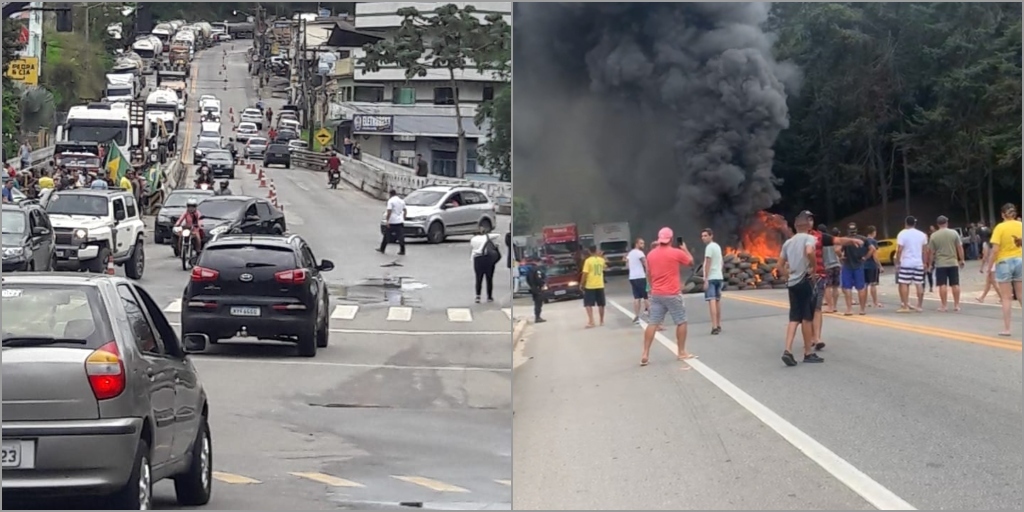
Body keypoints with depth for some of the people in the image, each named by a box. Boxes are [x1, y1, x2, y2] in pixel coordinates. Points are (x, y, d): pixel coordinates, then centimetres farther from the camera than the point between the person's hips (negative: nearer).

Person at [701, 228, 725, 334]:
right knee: (717, 300, 17)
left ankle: (715, 327, -22)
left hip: (711, 278, -9)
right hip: (719, 277, 9)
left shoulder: (709, 247, -11)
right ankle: (718, 326, 25)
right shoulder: (717, 246, 16)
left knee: (711, 301, -13)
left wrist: (706, 279, -17)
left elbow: (708, 263, -16)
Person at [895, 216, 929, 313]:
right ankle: (919, 306, 11)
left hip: (906, 263, -5)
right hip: (918, 263, 5)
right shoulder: (922, 234, 8)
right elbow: (925, 250, 10)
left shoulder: (902, 234, -7)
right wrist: (925, 263, 17)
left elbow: (899, 250, -13)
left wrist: (897, 262, -6)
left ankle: (905, 306, -7)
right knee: (919, 284, 8)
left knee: (904, 284, -2)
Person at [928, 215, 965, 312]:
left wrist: (931, 264, 9)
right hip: (953, 263, 2)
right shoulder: (954, 233, -1)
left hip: (940, 264, -1)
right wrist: (962, 260, 10)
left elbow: (931, 251, -1)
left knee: (943, 285, 0)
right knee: (955, 284, 7)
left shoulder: (934, 236, -3)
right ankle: (956, 305, 8)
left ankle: (944, 306, 0)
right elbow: (960, 248, 1)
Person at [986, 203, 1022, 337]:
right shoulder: (1020, 226, 1)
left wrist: (989, 264, -5)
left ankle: (1007, 328, 3)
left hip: (1004, 262, -3)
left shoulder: (1000, 227, -9)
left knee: (1006, 298, 2)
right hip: (1019, 260, 3)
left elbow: (995, 249, -14)